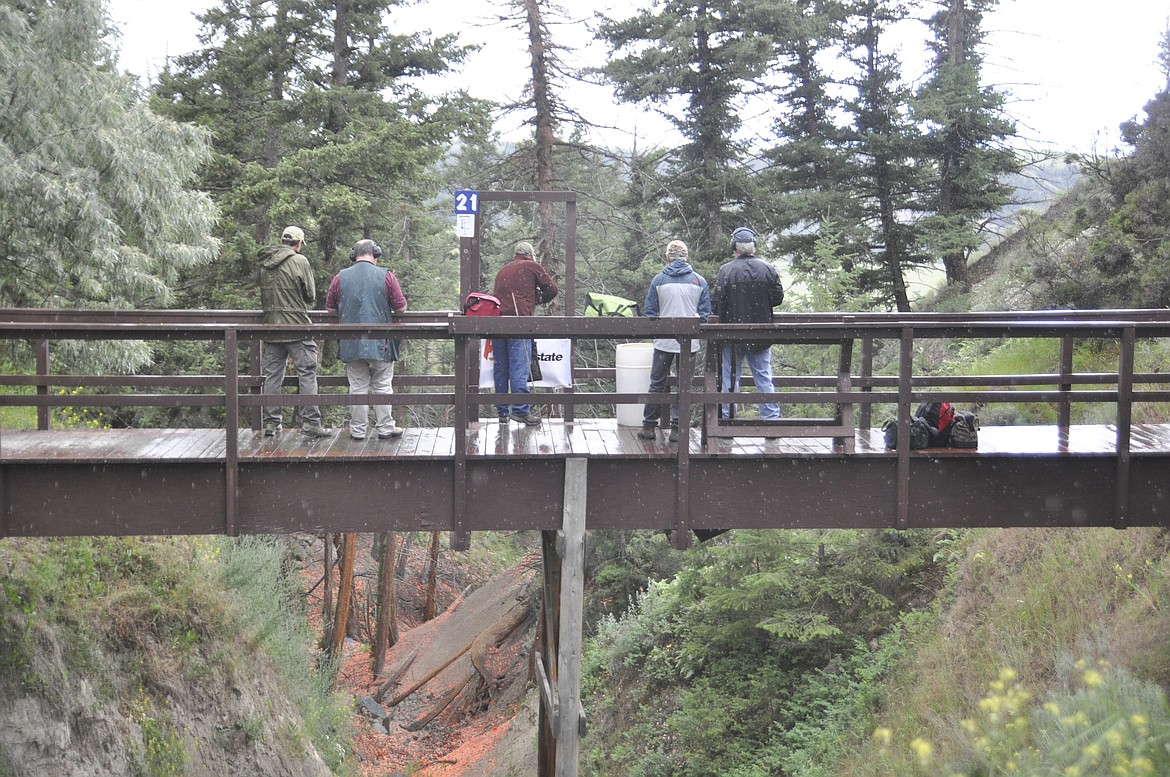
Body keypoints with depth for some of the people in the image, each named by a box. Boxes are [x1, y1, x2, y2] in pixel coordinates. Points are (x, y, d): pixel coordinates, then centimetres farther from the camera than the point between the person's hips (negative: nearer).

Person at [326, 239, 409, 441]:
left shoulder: (340, 278, 2)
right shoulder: (385, 276, -4)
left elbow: (330, 308, 10)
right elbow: (401, 308, -3)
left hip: (351, 345, 2)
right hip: (380, 343, -2)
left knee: (357, 387, 8)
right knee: (382, 386, 8)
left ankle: (358, 430, 12)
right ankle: (385, 428, 12)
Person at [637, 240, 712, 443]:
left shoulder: (658, 280, -1)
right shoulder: (699, 281, 1)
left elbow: (649, 312, 2)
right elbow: (705, 313, 4)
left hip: (664, 341, 0)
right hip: (690, 342, 0)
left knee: (657, 384, 9)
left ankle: (649, 426, 11)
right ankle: (677, 428, 6)